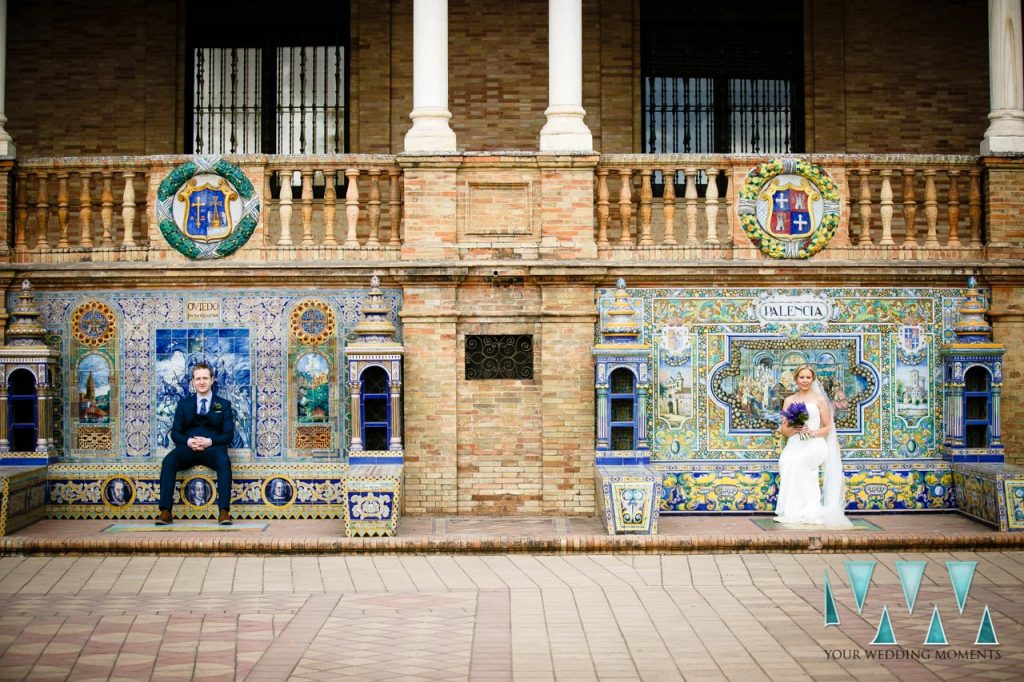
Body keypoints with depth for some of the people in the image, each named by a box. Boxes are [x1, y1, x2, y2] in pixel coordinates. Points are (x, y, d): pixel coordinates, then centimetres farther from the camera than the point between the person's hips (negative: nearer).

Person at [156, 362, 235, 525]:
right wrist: (188, 441, -11)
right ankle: (165, 511, -32)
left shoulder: (224, 405, 17)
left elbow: (229, 434, 7)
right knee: (168, 461, -30)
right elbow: (175, 433, 12)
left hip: (213, 447, -1)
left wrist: (210, 441, -14)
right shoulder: (184, 404, 21)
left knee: (224, 461, -36)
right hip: (187, 447, 2)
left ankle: (224, 512, -39)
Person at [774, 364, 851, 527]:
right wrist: (793, 429, -8)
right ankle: (792, 511, -26)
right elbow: (783, 429, 14)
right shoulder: (789, 400, 16)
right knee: (786, 460, -32)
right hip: (795, 445, 3)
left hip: (815, 445, -3)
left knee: (795, 460, -33)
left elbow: (827, 428, 8)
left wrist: (812, 432, -10)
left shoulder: (819, 399, 8)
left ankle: (807, 511, -26)